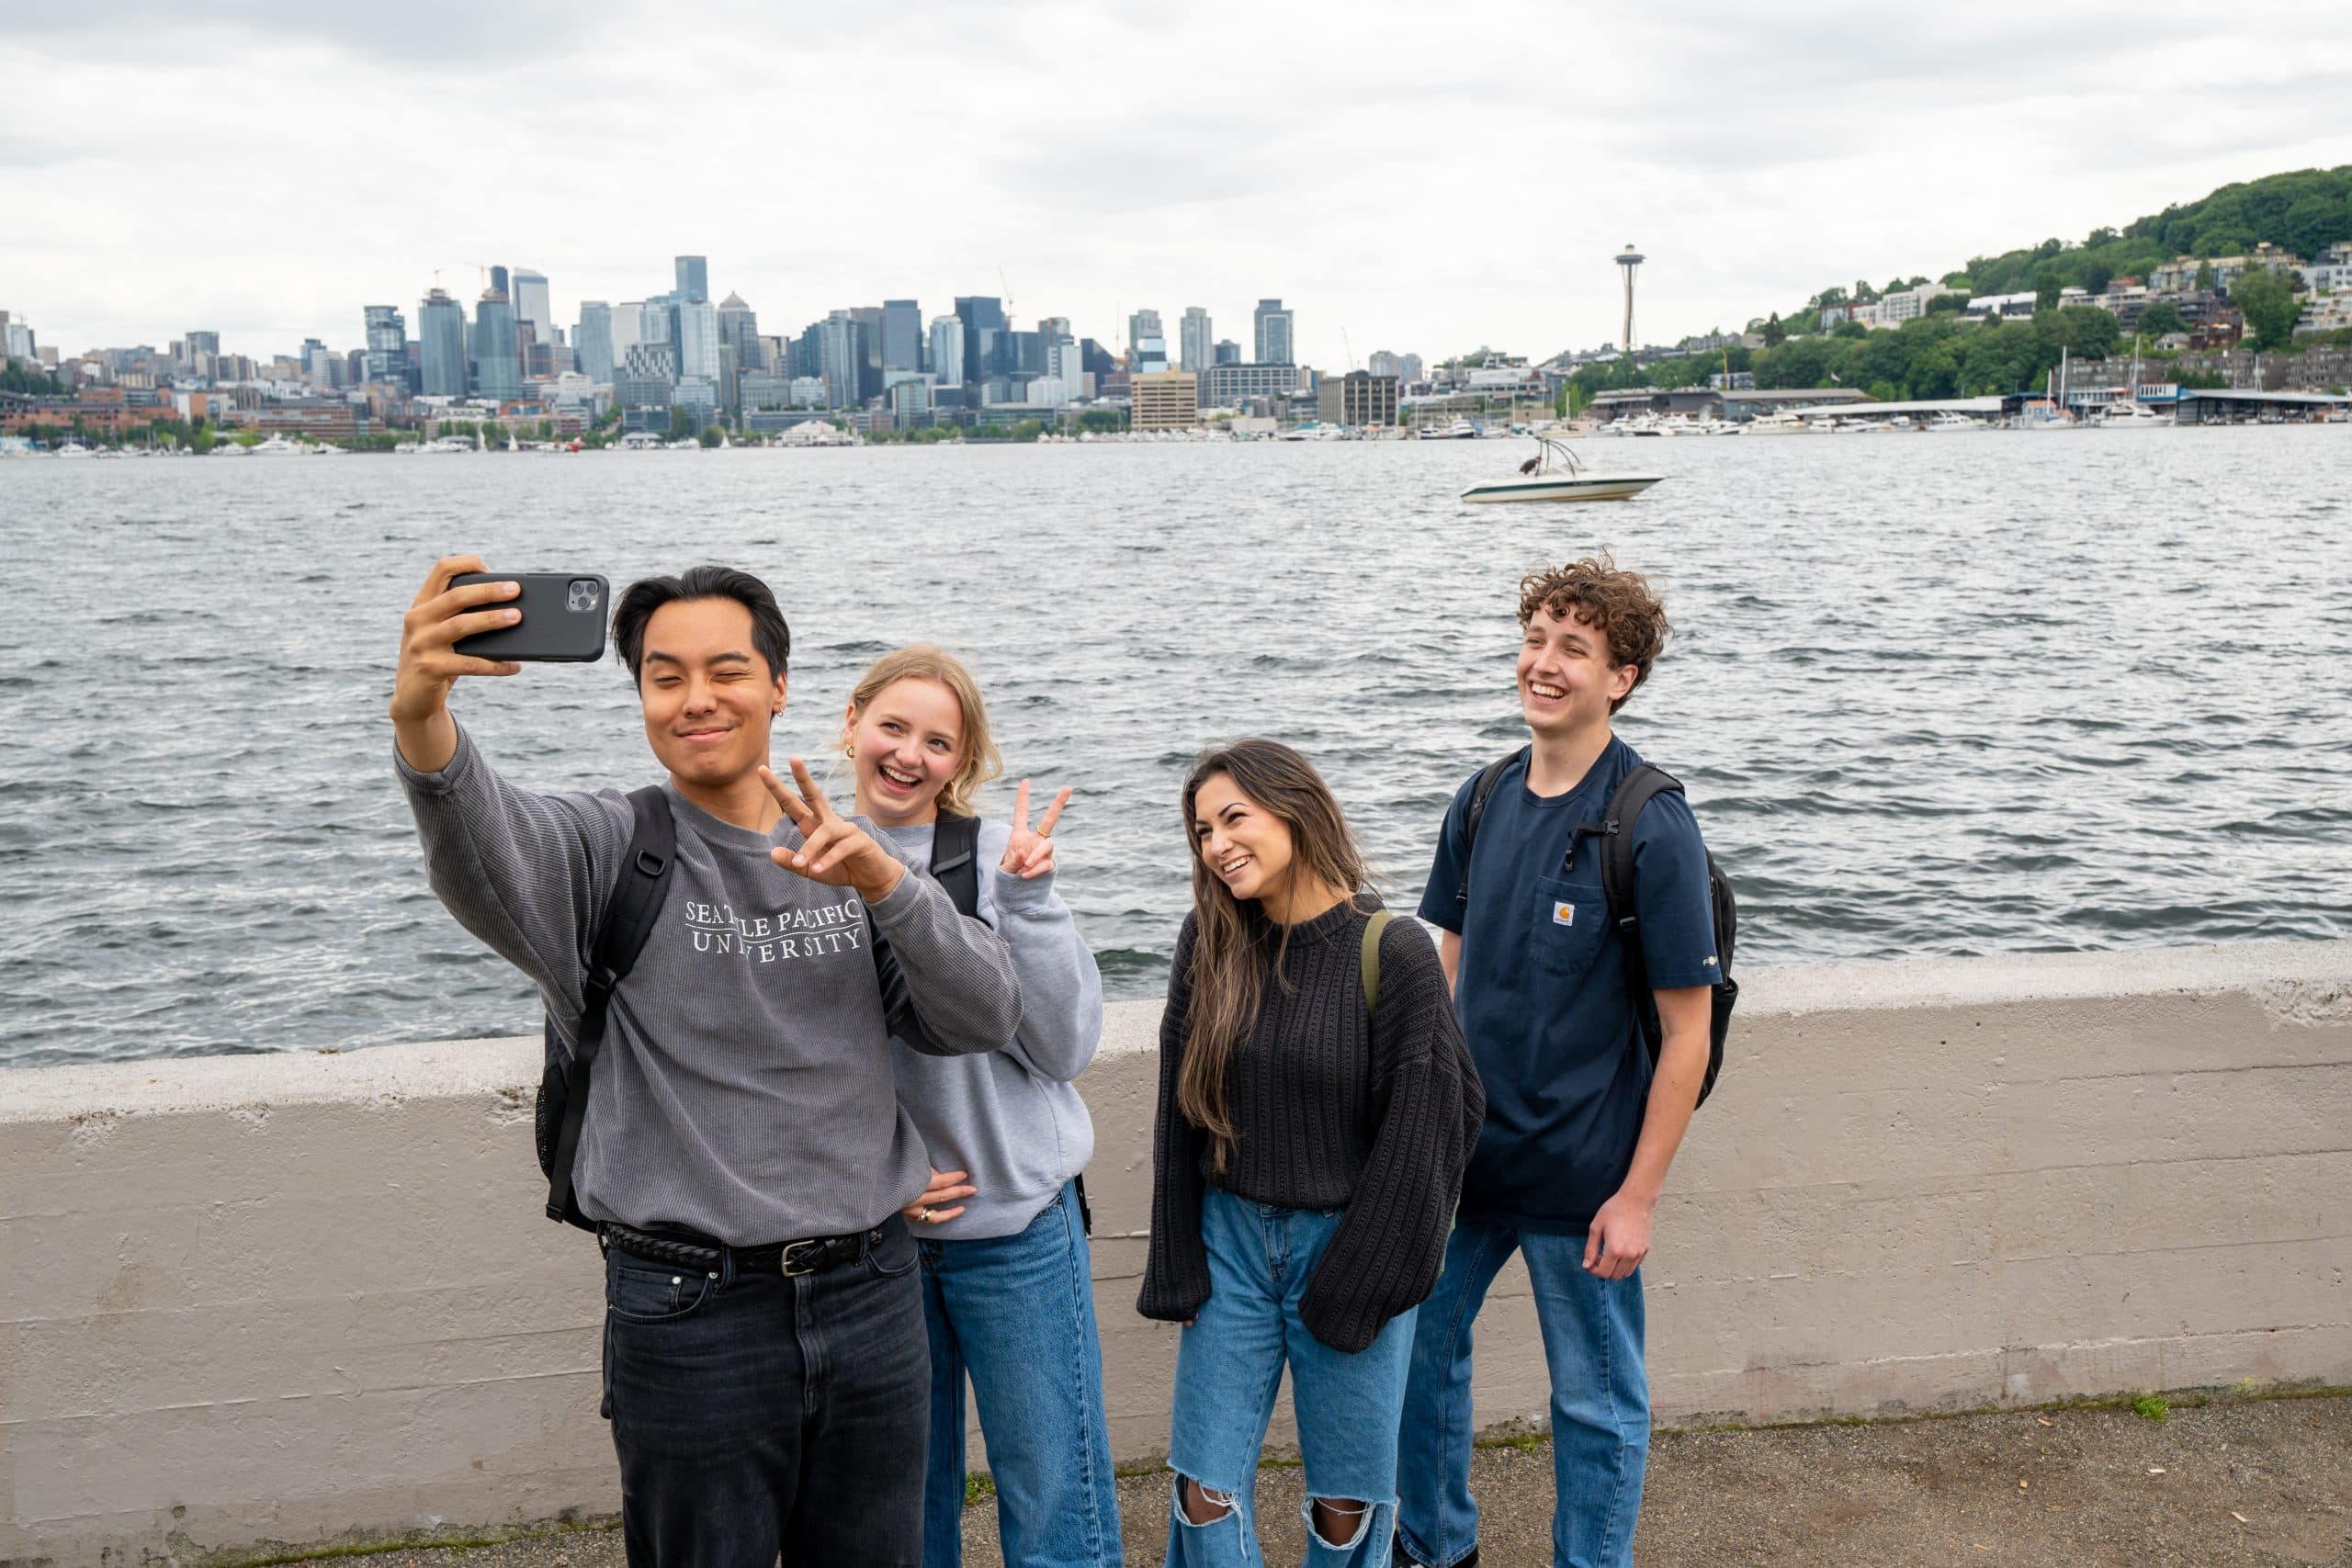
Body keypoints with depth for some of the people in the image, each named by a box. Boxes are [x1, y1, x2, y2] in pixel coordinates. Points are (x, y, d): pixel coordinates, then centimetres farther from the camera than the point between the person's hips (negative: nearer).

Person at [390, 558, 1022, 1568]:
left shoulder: (852, 850, 6)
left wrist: (885, 885, -18)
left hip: (872, 1293, 4)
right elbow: (485, 847, -28)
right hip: (691, 1314, -3)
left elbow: (987, 1020, -1)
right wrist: (422, 720, -50)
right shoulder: (608, 849, -6)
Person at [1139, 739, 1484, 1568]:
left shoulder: (1393, 951, -15)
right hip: (1230, 1238, 3)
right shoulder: (1209, 941, -2)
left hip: (1345, 1242, -3)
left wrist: (1359, 1281, -10)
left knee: (1346, 1500, 10)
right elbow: (1181, 1107, 4)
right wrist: (1177, 1266, 2)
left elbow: (1423, 1126, -11)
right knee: (1205, 1490, 8)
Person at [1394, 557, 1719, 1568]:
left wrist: (1638, 1195, -14)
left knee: (1595, 1403, 11)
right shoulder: (1484, 801, 1)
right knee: (1413, 1353, 19)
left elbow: (1688, 1031, -13)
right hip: (1459, 1155, 6)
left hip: (1581, 1175, -6)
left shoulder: (1651, 830, -16)